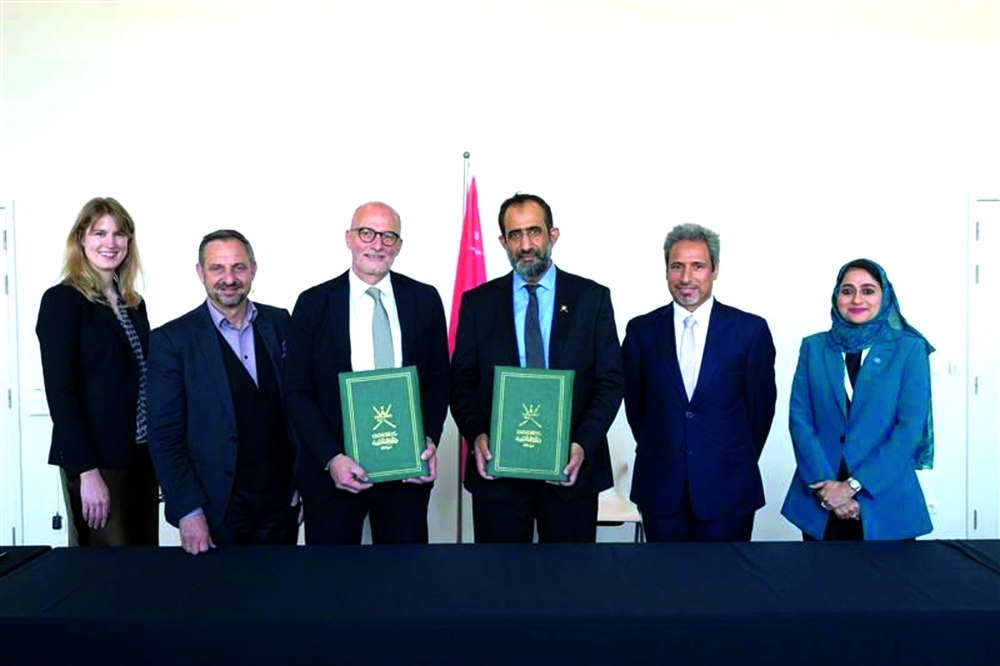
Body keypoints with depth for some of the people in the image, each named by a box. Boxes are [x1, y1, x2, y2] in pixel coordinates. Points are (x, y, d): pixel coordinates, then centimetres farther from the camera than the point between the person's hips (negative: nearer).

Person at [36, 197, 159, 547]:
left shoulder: (134, 302, 12)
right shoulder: (62, 300, -8)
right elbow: (60, 392, -13)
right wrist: (86, 471, -18)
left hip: (142, 454, 6)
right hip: (97, 460, -6)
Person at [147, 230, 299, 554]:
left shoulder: (280, 323, 3)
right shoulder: (171, 340, -7)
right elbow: (165, 435, -7)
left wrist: (302, 480, 5)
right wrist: (188, 512, -11)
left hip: (282, 502, 3)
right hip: (217, 509, -3)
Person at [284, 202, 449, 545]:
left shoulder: (425, 299, 4)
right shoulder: (313, 303, -1)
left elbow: (439, 380, 7)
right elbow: (296, 391, -2)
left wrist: (430, 441, -7)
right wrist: (331, 458, -13)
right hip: (332, 470, -1)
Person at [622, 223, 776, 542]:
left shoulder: (750, 329, -3)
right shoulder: (641, 330, 1)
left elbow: (761, 404, 3)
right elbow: (634, 403, 9)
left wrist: (739, 462, 8)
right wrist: (659, 454, 12)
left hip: (727, 489, -1)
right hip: (660, 489, 1)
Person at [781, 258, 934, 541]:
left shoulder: (909, 349, -1)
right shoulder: (813, 347, 5)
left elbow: (910, 428, -7)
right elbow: (799, 418, -1)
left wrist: (853, 486, -13)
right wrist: (824, 484, -12)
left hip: (884, 503, -1)